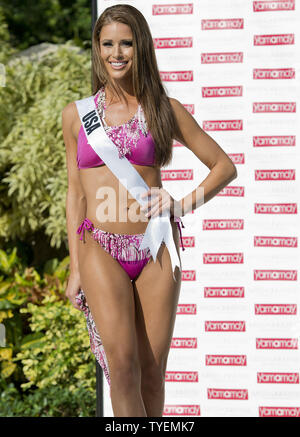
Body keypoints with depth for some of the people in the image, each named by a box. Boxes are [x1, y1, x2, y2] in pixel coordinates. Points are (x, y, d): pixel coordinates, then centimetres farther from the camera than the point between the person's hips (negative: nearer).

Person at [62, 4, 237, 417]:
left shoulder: (166, 110, 5)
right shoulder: (77, 114, 8)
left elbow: (225, 166, 11)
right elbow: (76, 194, 11)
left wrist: (185, 203, -6)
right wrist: (75, 269, 7)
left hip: (156, 248, 0)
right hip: (101, 248, 0)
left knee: (152, 372, 1)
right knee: (122, 363, -17)